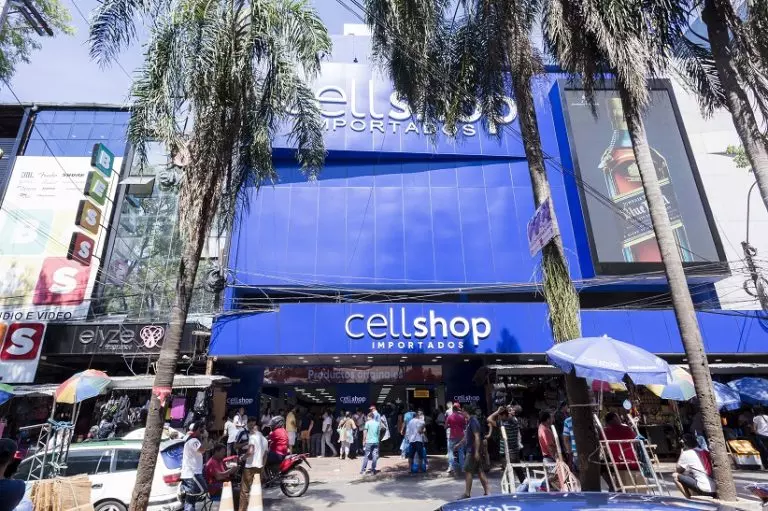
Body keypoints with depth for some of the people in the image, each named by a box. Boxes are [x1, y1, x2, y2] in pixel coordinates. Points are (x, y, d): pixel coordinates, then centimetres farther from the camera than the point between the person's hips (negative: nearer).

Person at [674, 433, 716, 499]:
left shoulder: (686, 453, -2)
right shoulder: (706, 452, 15)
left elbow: (677, 470, 10)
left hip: (704, 489, -8)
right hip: (716, 490, 8)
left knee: (676, 476, 1)